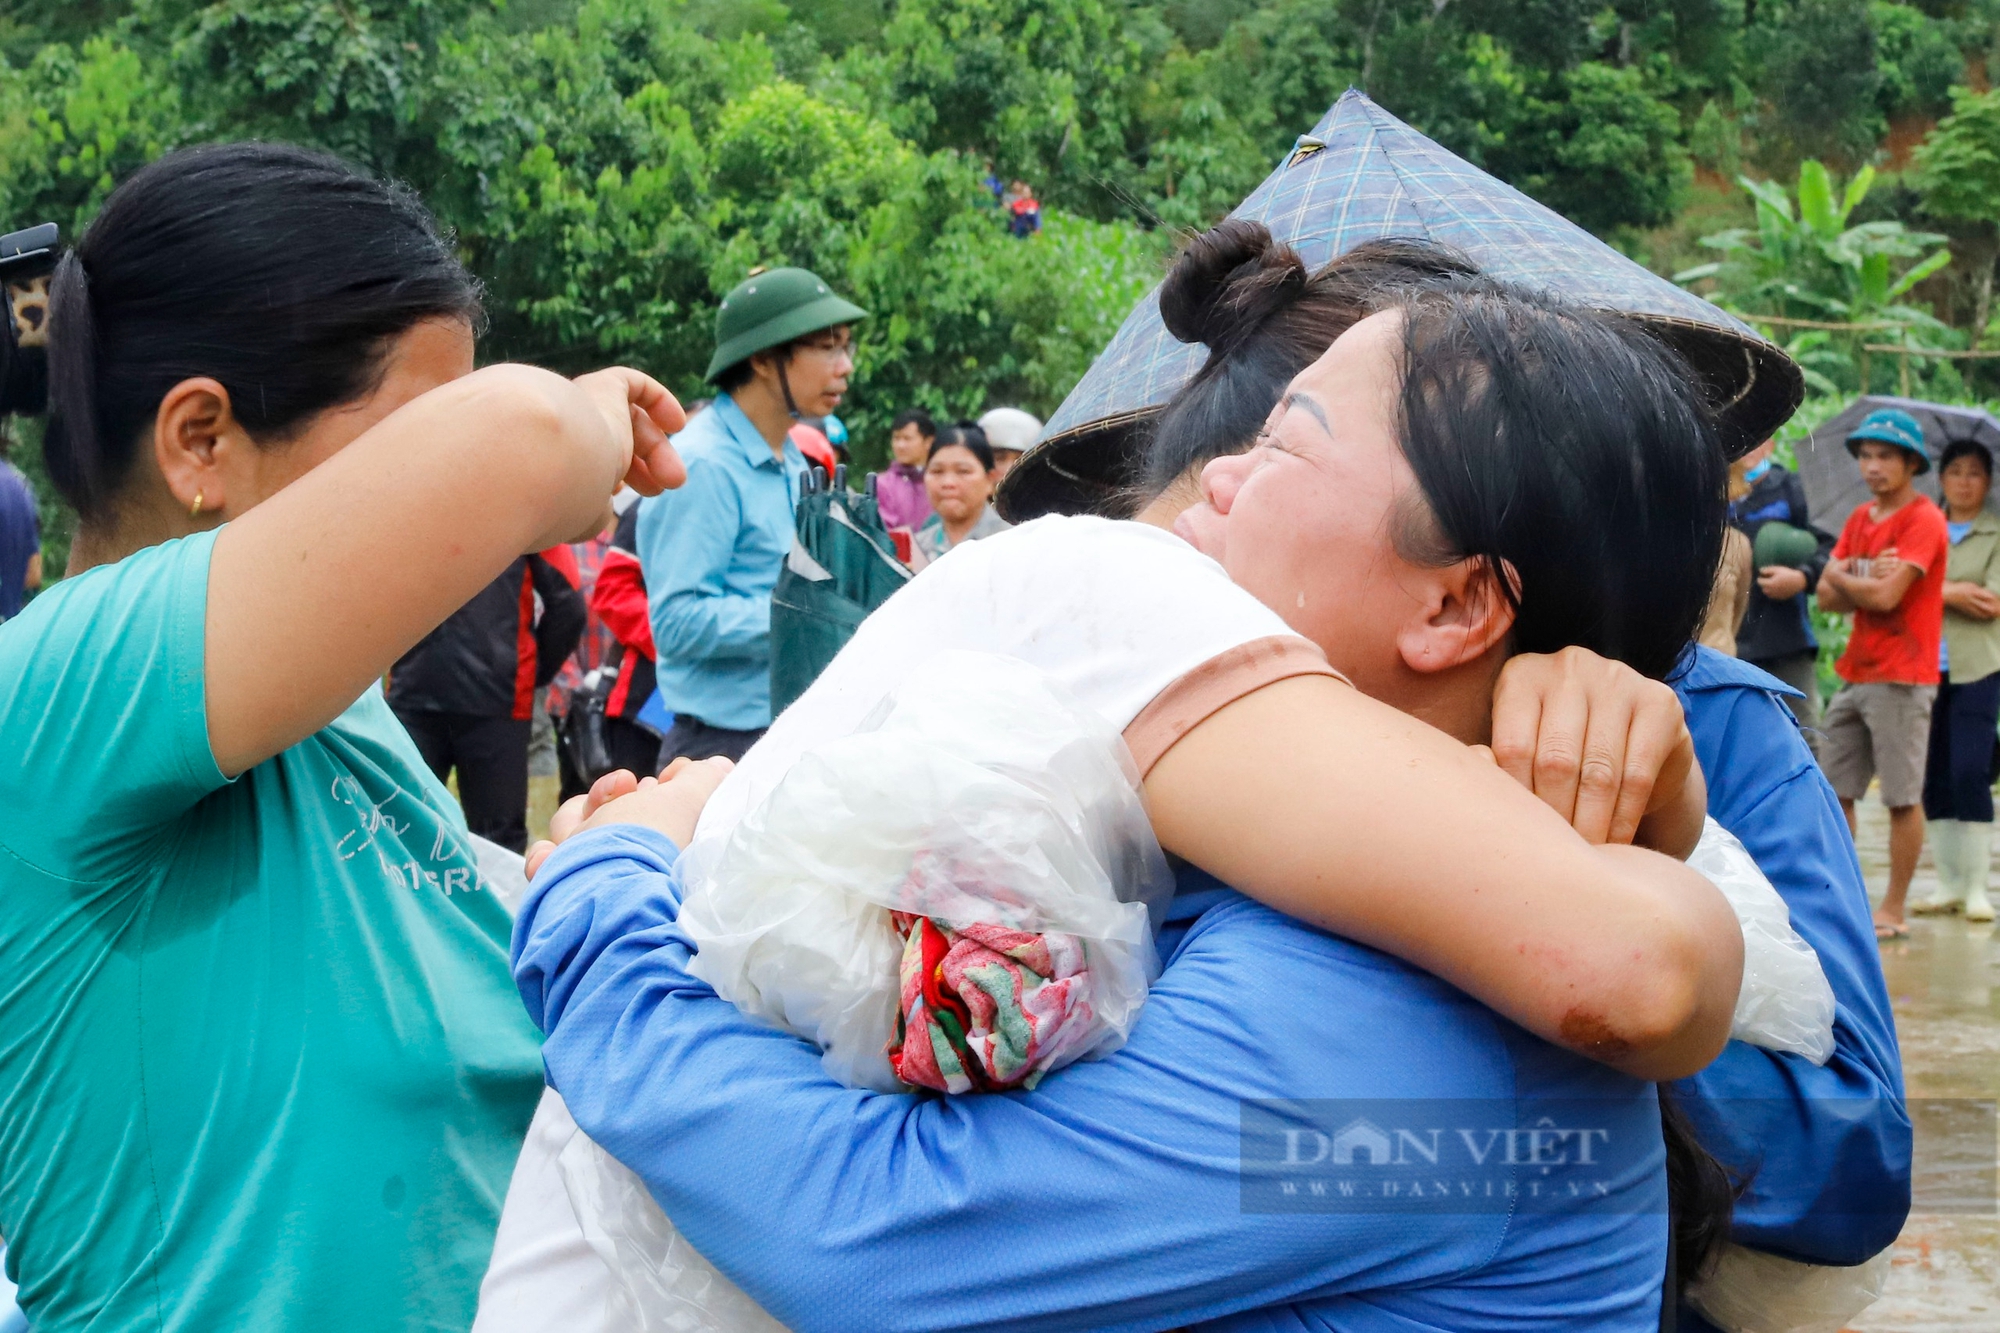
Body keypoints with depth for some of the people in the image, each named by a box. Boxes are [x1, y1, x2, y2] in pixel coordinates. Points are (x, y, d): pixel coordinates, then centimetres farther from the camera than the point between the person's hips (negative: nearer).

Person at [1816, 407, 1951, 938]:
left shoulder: (1924, 521, -9)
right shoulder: (1860, 519, 14)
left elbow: (1886, 597, -19)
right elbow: (1827, 598, 7)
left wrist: (1841, 575, -2)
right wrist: (1868, 583, -12)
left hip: (1902, 678, -8)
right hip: (1855, 673, 8)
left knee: (1903, 798, -2)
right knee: (1834, 788, 8)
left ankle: (1893, 910, 3)